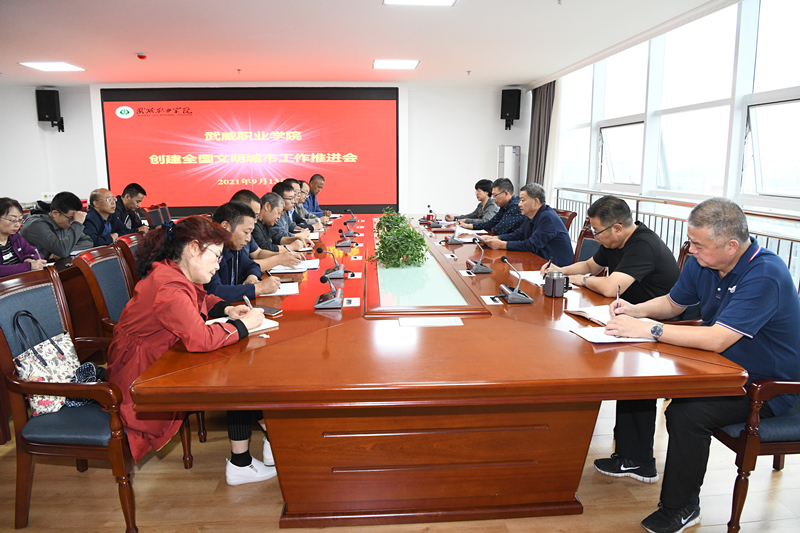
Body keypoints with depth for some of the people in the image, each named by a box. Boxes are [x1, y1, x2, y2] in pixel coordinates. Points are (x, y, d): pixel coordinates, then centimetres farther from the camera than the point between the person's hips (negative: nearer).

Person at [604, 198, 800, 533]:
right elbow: (673, 303, 13)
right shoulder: (701, 263, -3)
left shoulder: (765, 275, -27)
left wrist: (647, 329, -32)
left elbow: (717, 340, -35)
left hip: (767, 386, -8)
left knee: (686, 414, -28)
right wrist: (636, 311, -7)